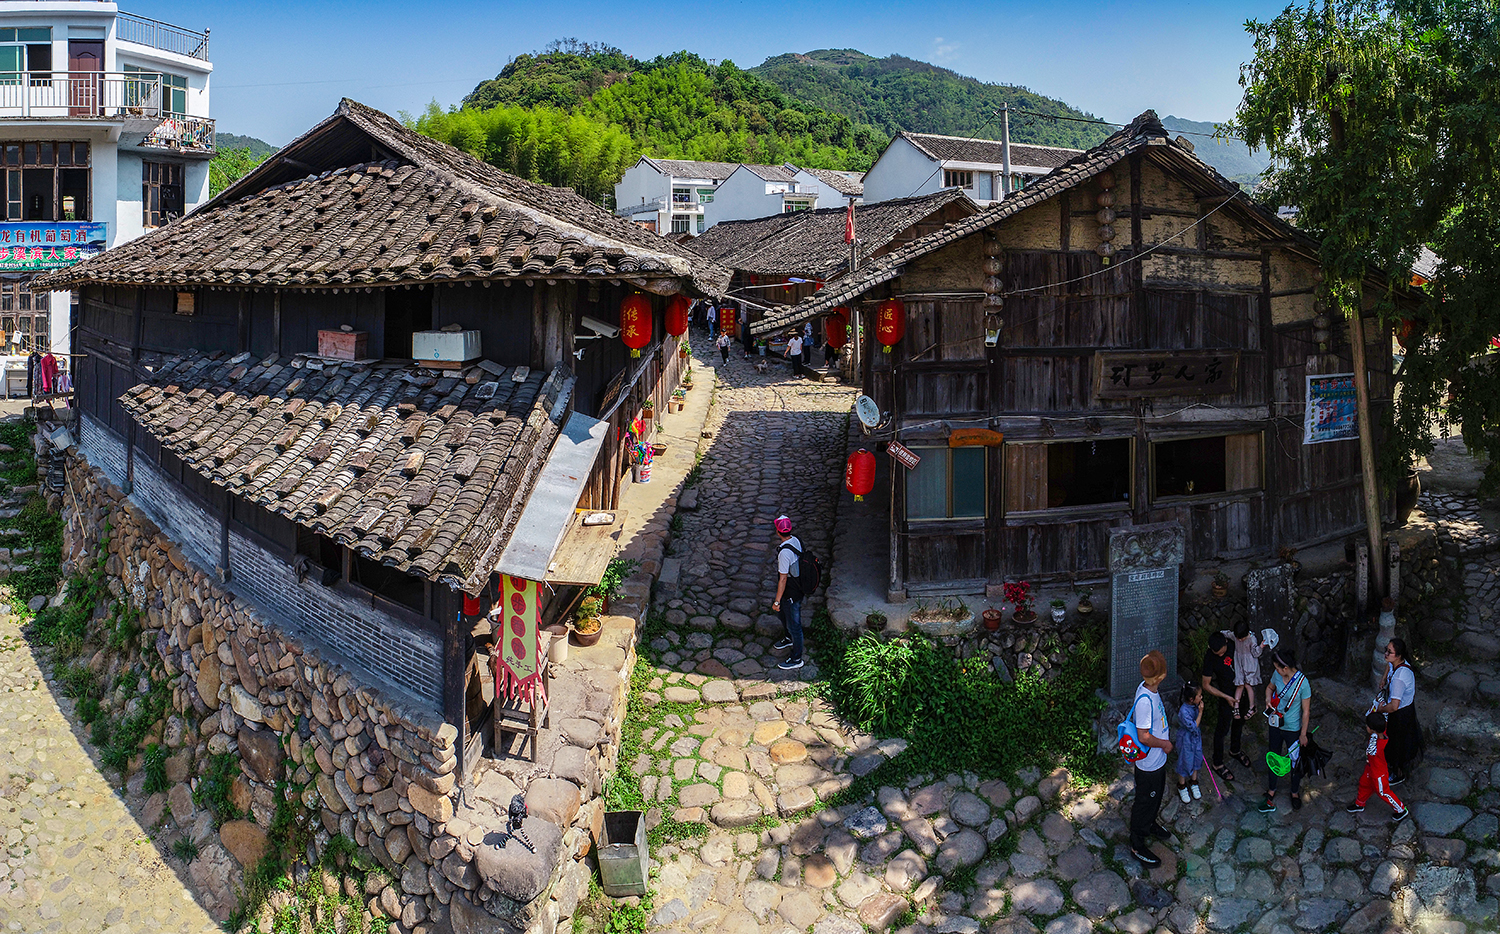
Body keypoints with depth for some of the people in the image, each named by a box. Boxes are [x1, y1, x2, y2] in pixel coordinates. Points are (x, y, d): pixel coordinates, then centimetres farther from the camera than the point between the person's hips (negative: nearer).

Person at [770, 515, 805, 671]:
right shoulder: (796, 540, -7)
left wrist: (777, 601, -17)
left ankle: (796, 659, 26)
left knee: (794, 624, 9)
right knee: (782, 614, 32)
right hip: (797, 587, 9)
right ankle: (789, 639, 57)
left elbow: (783, 579, -27)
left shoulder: (784, 552, -34)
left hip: (791, 594, -9)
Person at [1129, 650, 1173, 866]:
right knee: (1145, 802, 9)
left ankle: (1150, 824, 55)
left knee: (1156, 796, 30)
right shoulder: (1144, 700, -36)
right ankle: (1137, 846, 27)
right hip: (1148, 765, -9)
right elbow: (1144, 737, -30)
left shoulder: (1150, 688, -7)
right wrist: (1165, 744, -16)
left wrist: (1166, 732, 13)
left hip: (1158, 760, 9)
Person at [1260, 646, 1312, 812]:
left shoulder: (1302, 683, -26)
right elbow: (1270, 687, 12)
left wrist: (1303, 734, -11)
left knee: (1295, 763, 15)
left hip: (1293, 729, -5)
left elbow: (1306, 711, -17)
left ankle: (1295, 793, 40)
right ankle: (1271, 791, 39)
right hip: (1276, 725, 5)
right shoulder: (1277, 675, -11)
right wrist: (1268, 700, -9)